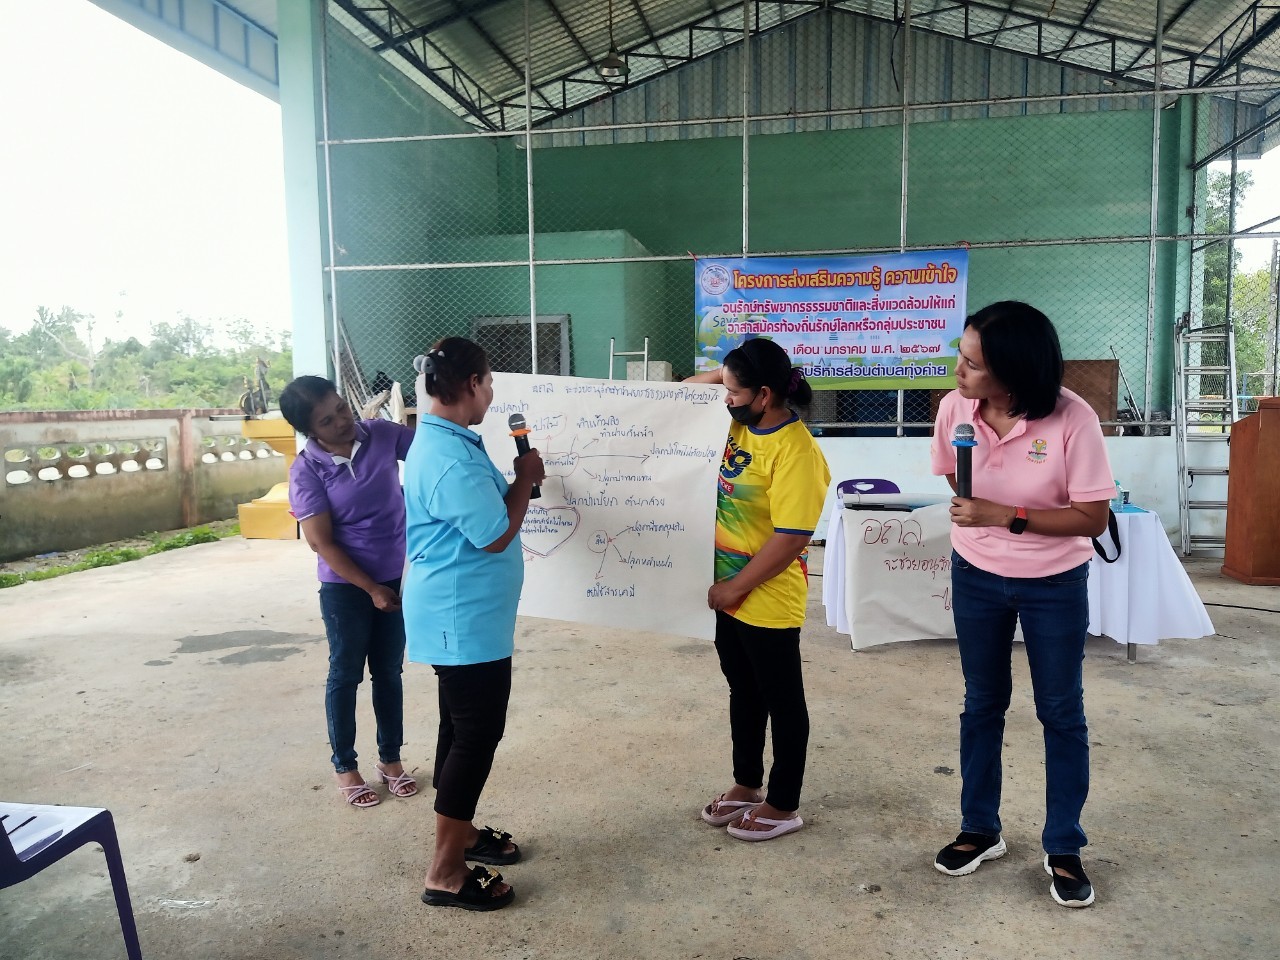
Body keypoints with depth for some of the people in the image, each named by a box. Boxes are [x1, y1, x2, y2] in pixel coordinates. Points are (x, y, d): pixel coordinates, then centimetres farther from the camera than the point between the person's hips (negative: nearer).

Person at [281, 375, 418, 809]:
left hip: (397, 577, 3)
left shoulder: (381, 433, -6)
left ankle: (390, 757, 32)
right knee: (346, 674, 11)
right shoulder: (306, 470, -15)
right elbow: (321, 543, -14)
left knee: (388, 671, 15)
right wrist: (371, 588, -14)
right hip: (345, 586, -3)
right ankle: (344, 765, 29)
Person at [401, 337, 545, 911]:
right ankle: (445, 873, 11)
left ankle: (460, 833, 35)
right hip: (465, 618, -11)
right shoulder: (451, 458, -25)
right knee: (477, 736, -1)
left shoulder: (440, 441, 10)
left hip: (461, 615, 11)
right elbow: (497, 536, -21)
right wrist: (525, 478, -9)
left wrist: (516, 483, 11)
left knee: (464, 729, 20)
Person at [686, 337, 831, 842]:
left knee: (782, 701, 10)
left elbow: (789, 539, -25)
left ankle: (783, 806, 27)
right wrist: (720, 375, -2)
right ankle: (746, 784, 40)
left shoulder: (796, 452, -23)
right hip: (729, 590, 9)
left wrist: (735, 588, -18)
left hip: (768, 601, -8)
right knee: (743, 692, 22)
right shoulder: (740, 423, 2)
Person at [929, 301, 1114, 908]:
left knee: (1061, 712, 9)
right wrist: (975, 522, -5)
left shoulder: (1072, 420, -24)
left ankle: (1064, 849, 28)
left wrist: (1007, 516, -29)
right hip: (976, 577, 3)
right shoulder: (954, 409, -14)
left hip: (1055, 585, -3)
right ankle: (980, 829, 33)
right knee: (982, 703, 15)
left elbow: (1093, 519, -20)